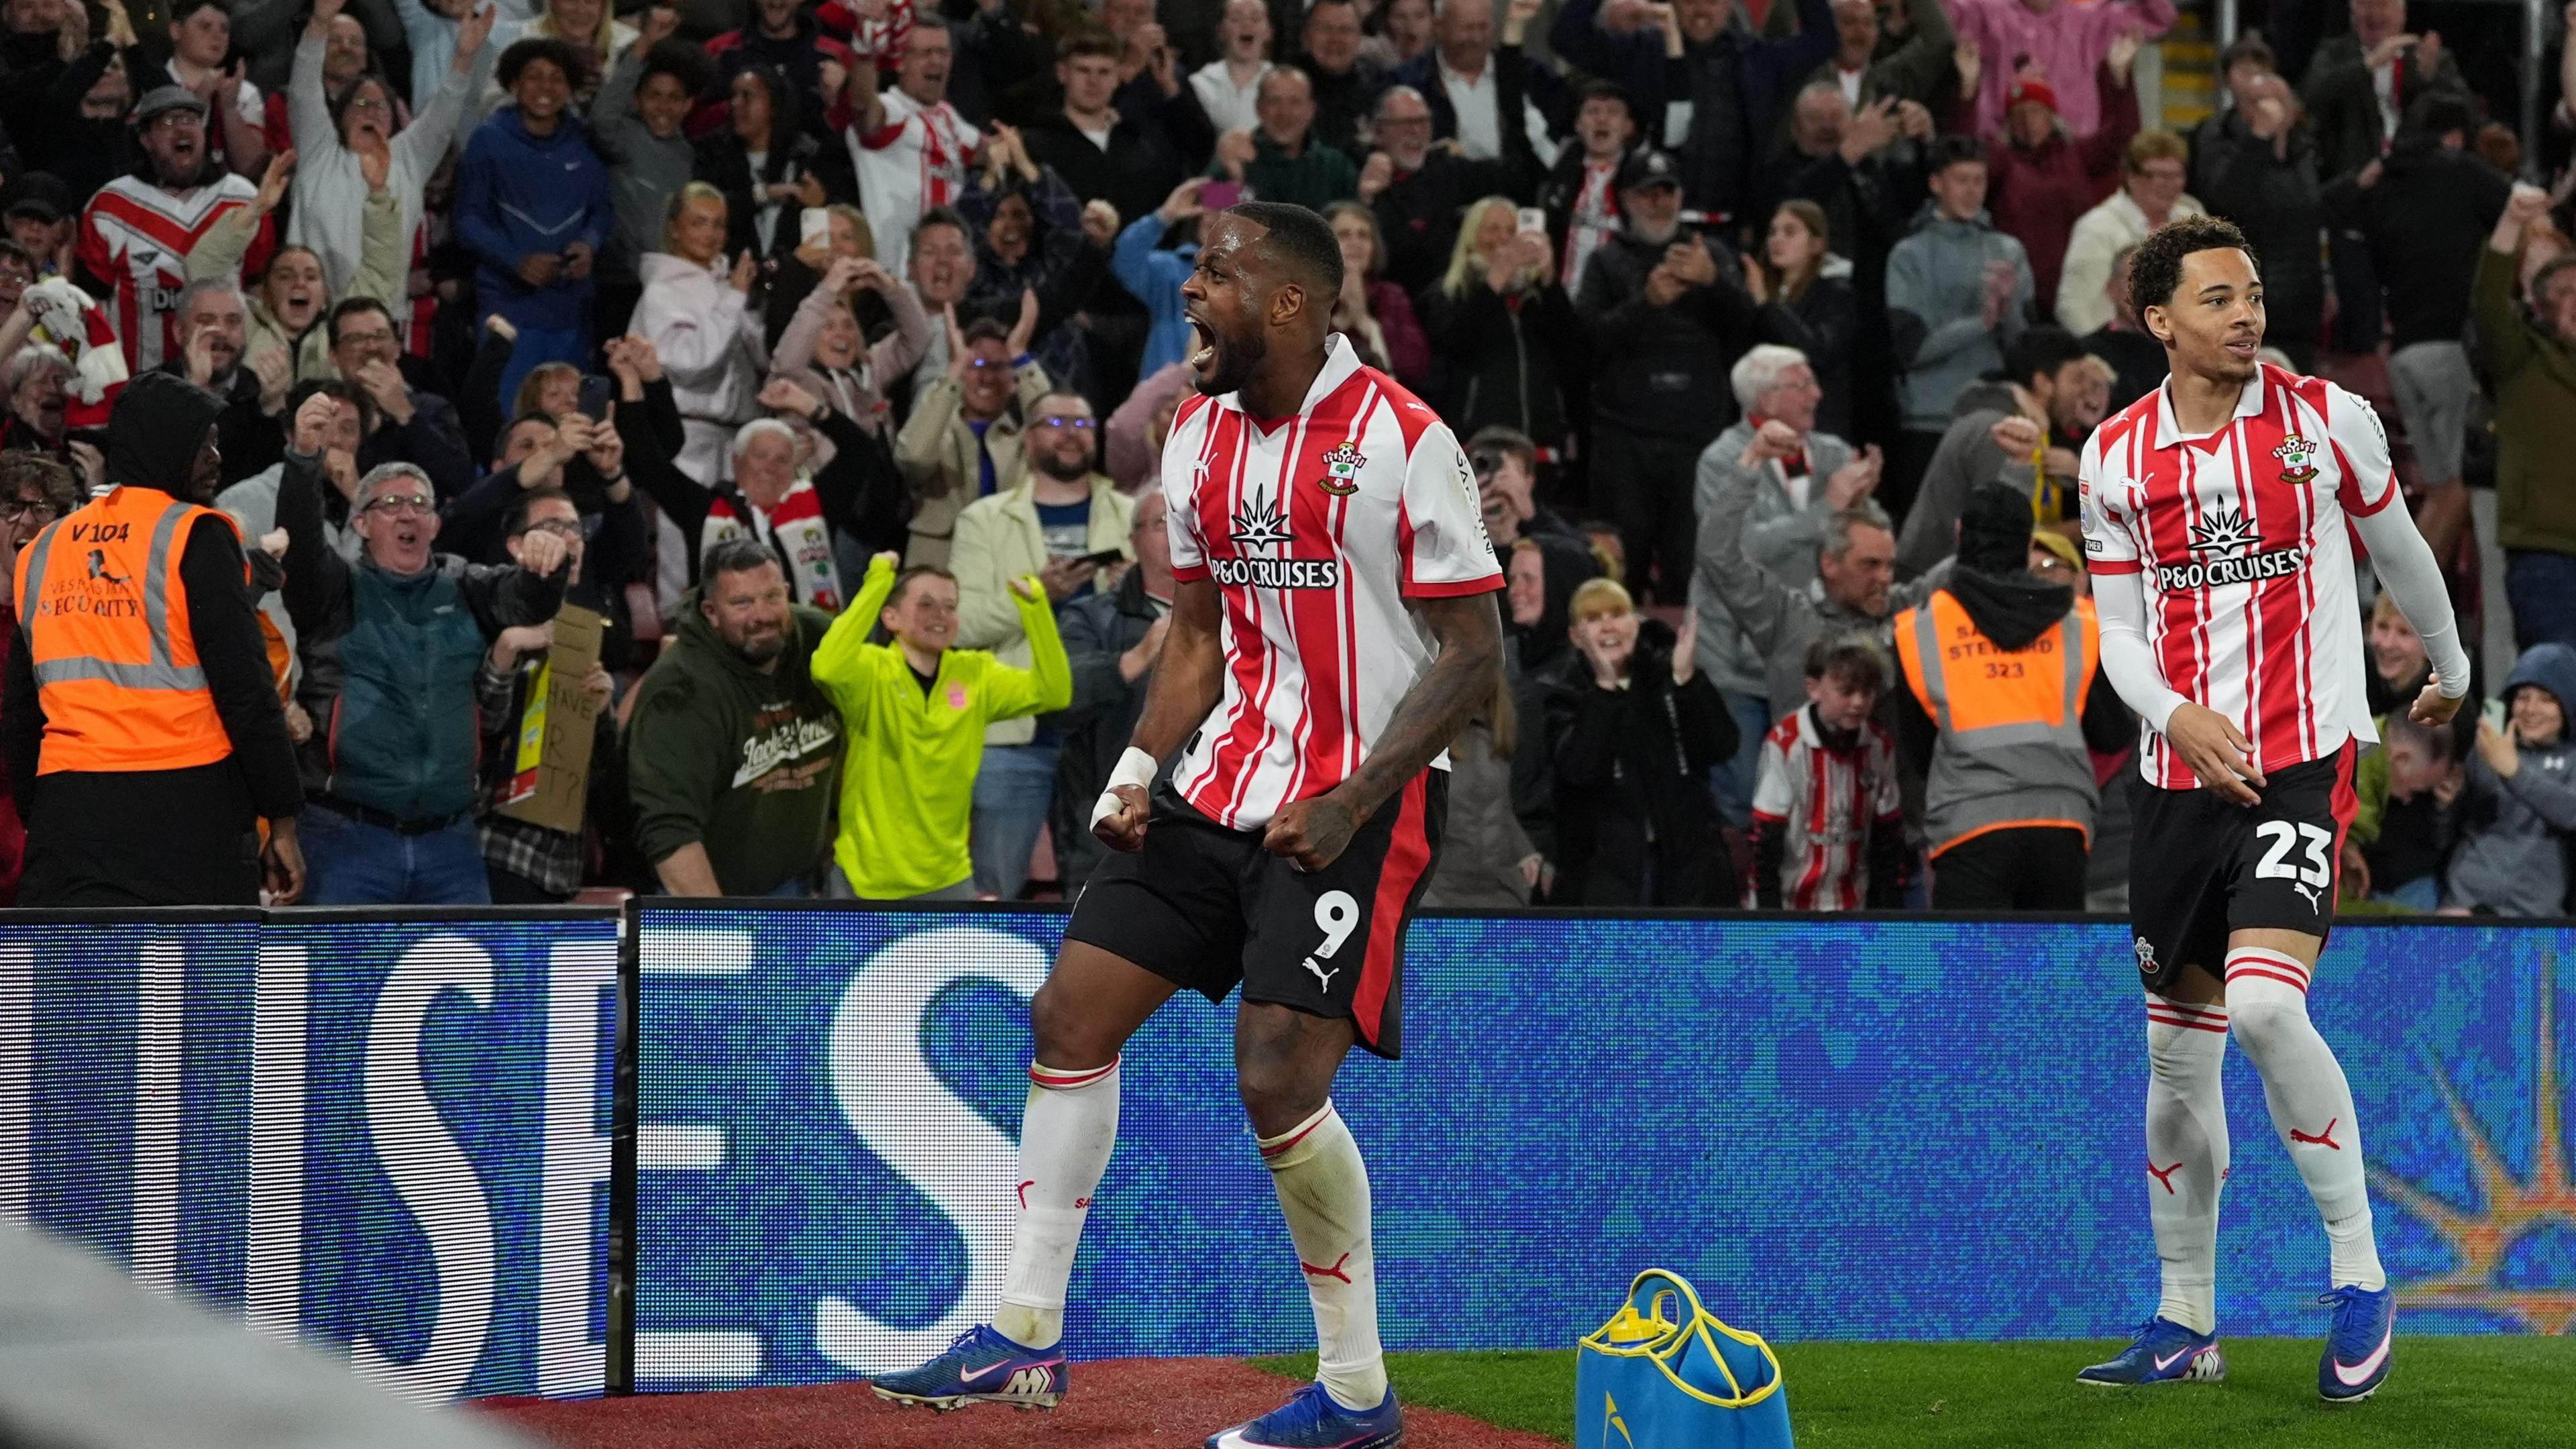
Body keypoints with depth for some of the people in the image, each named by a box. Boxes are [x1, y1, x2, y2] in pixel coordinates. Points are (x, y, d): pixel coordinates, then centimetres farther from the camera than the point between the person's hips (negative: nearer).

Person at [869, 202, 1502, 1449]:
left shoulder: (1402, 440, -14)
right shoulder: (1199, 438, 8)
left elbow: (1473, 657, -13)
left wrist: (1351, 803, -19)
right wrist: (1138, 771, 3)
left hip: (1362, 802, -8)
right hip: (1223, 783, 8)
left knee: (1277, 1081, -16)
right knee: (1071, 1014, 4)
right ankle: (1026, 1337, 16)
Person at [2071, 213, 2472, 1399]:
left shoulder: (2328, 419, -1)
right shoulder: (2115, 458, 4)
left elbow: (2398, 549, 15)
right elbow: (2119, 632, 7)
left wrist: (2451, 667, 28)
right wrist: (2178, 715, -12)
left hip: (2305, 758, -4)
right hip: (2180, 774, 4)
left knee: (2263, 1003, -24)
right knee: (2178, 1051, 8)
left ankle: (2362, 1276, -11)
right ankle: (2186, 1324, 20)